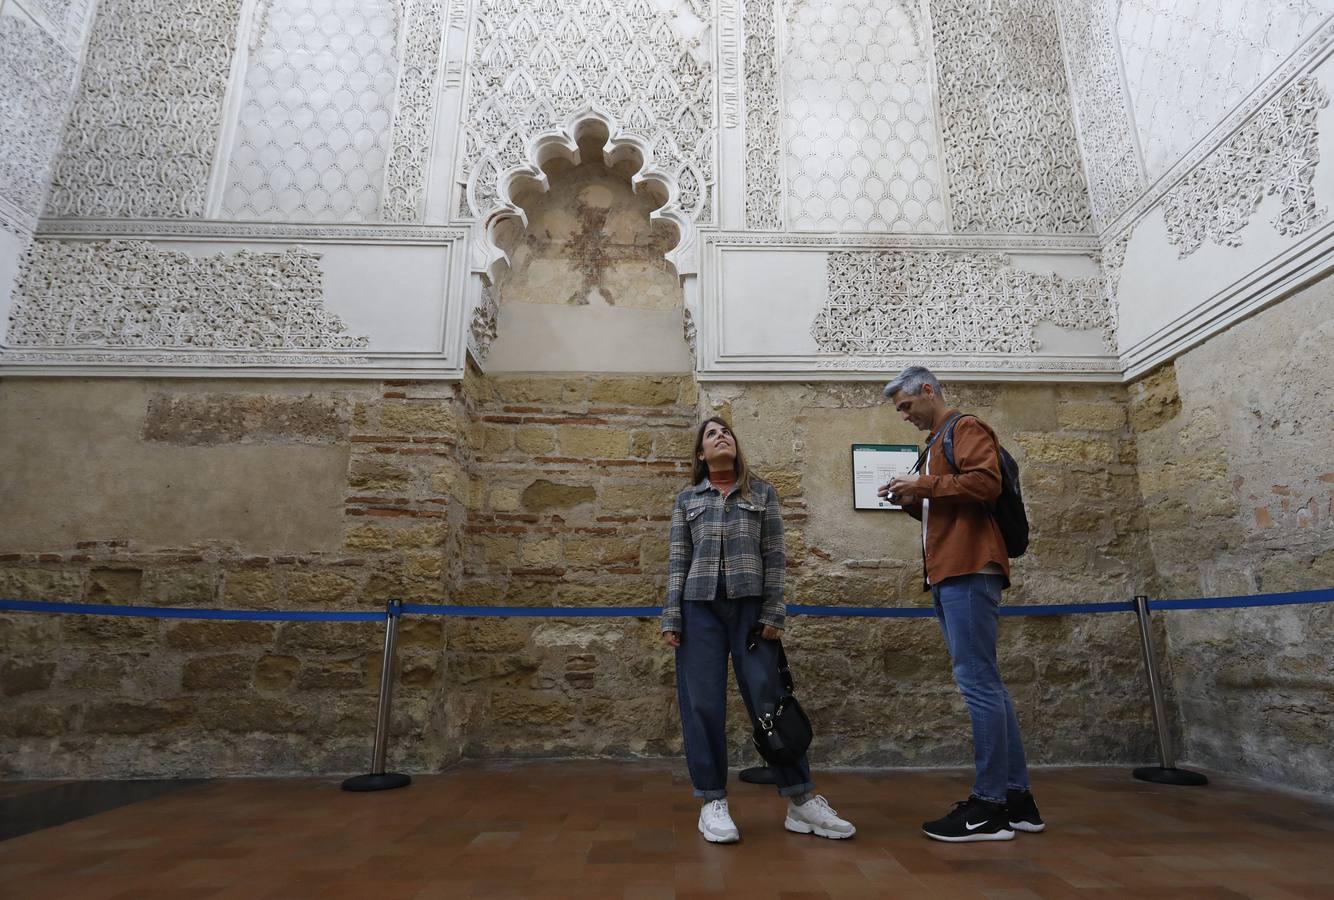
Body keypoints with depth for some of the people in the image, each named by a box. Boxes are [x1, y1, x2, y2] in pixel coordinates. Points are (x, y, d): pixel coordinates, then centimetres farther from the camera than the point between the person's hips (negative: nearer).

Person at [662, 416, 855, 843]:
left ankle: (801, 799, 8)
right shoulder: (687, 499, 11)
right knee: (702, 704, 1)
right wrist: (671, 618, 1)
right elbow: (677, 561, 7)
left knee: (769, 699, -1)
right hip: (700, 607, 1)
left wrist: (773, 613, -4)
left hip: (750, 605, -1)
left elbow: (774, 556, 5)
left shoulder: (762, 494, 9)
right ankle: (713, 801, 12)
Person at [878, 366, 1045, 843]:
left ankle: (990, 805, -4)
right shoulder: (935, 444, 26)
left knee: (977, 681, -9)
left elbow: (987, 482, -17)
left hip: (968, 570, -10)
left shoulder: (966, 428, -1)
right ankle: (1017, 797, 16)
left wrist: (925, 485, -12)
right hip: (948, 574, 10)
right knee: (984, 682, 9)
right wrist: (911, 499, 12)